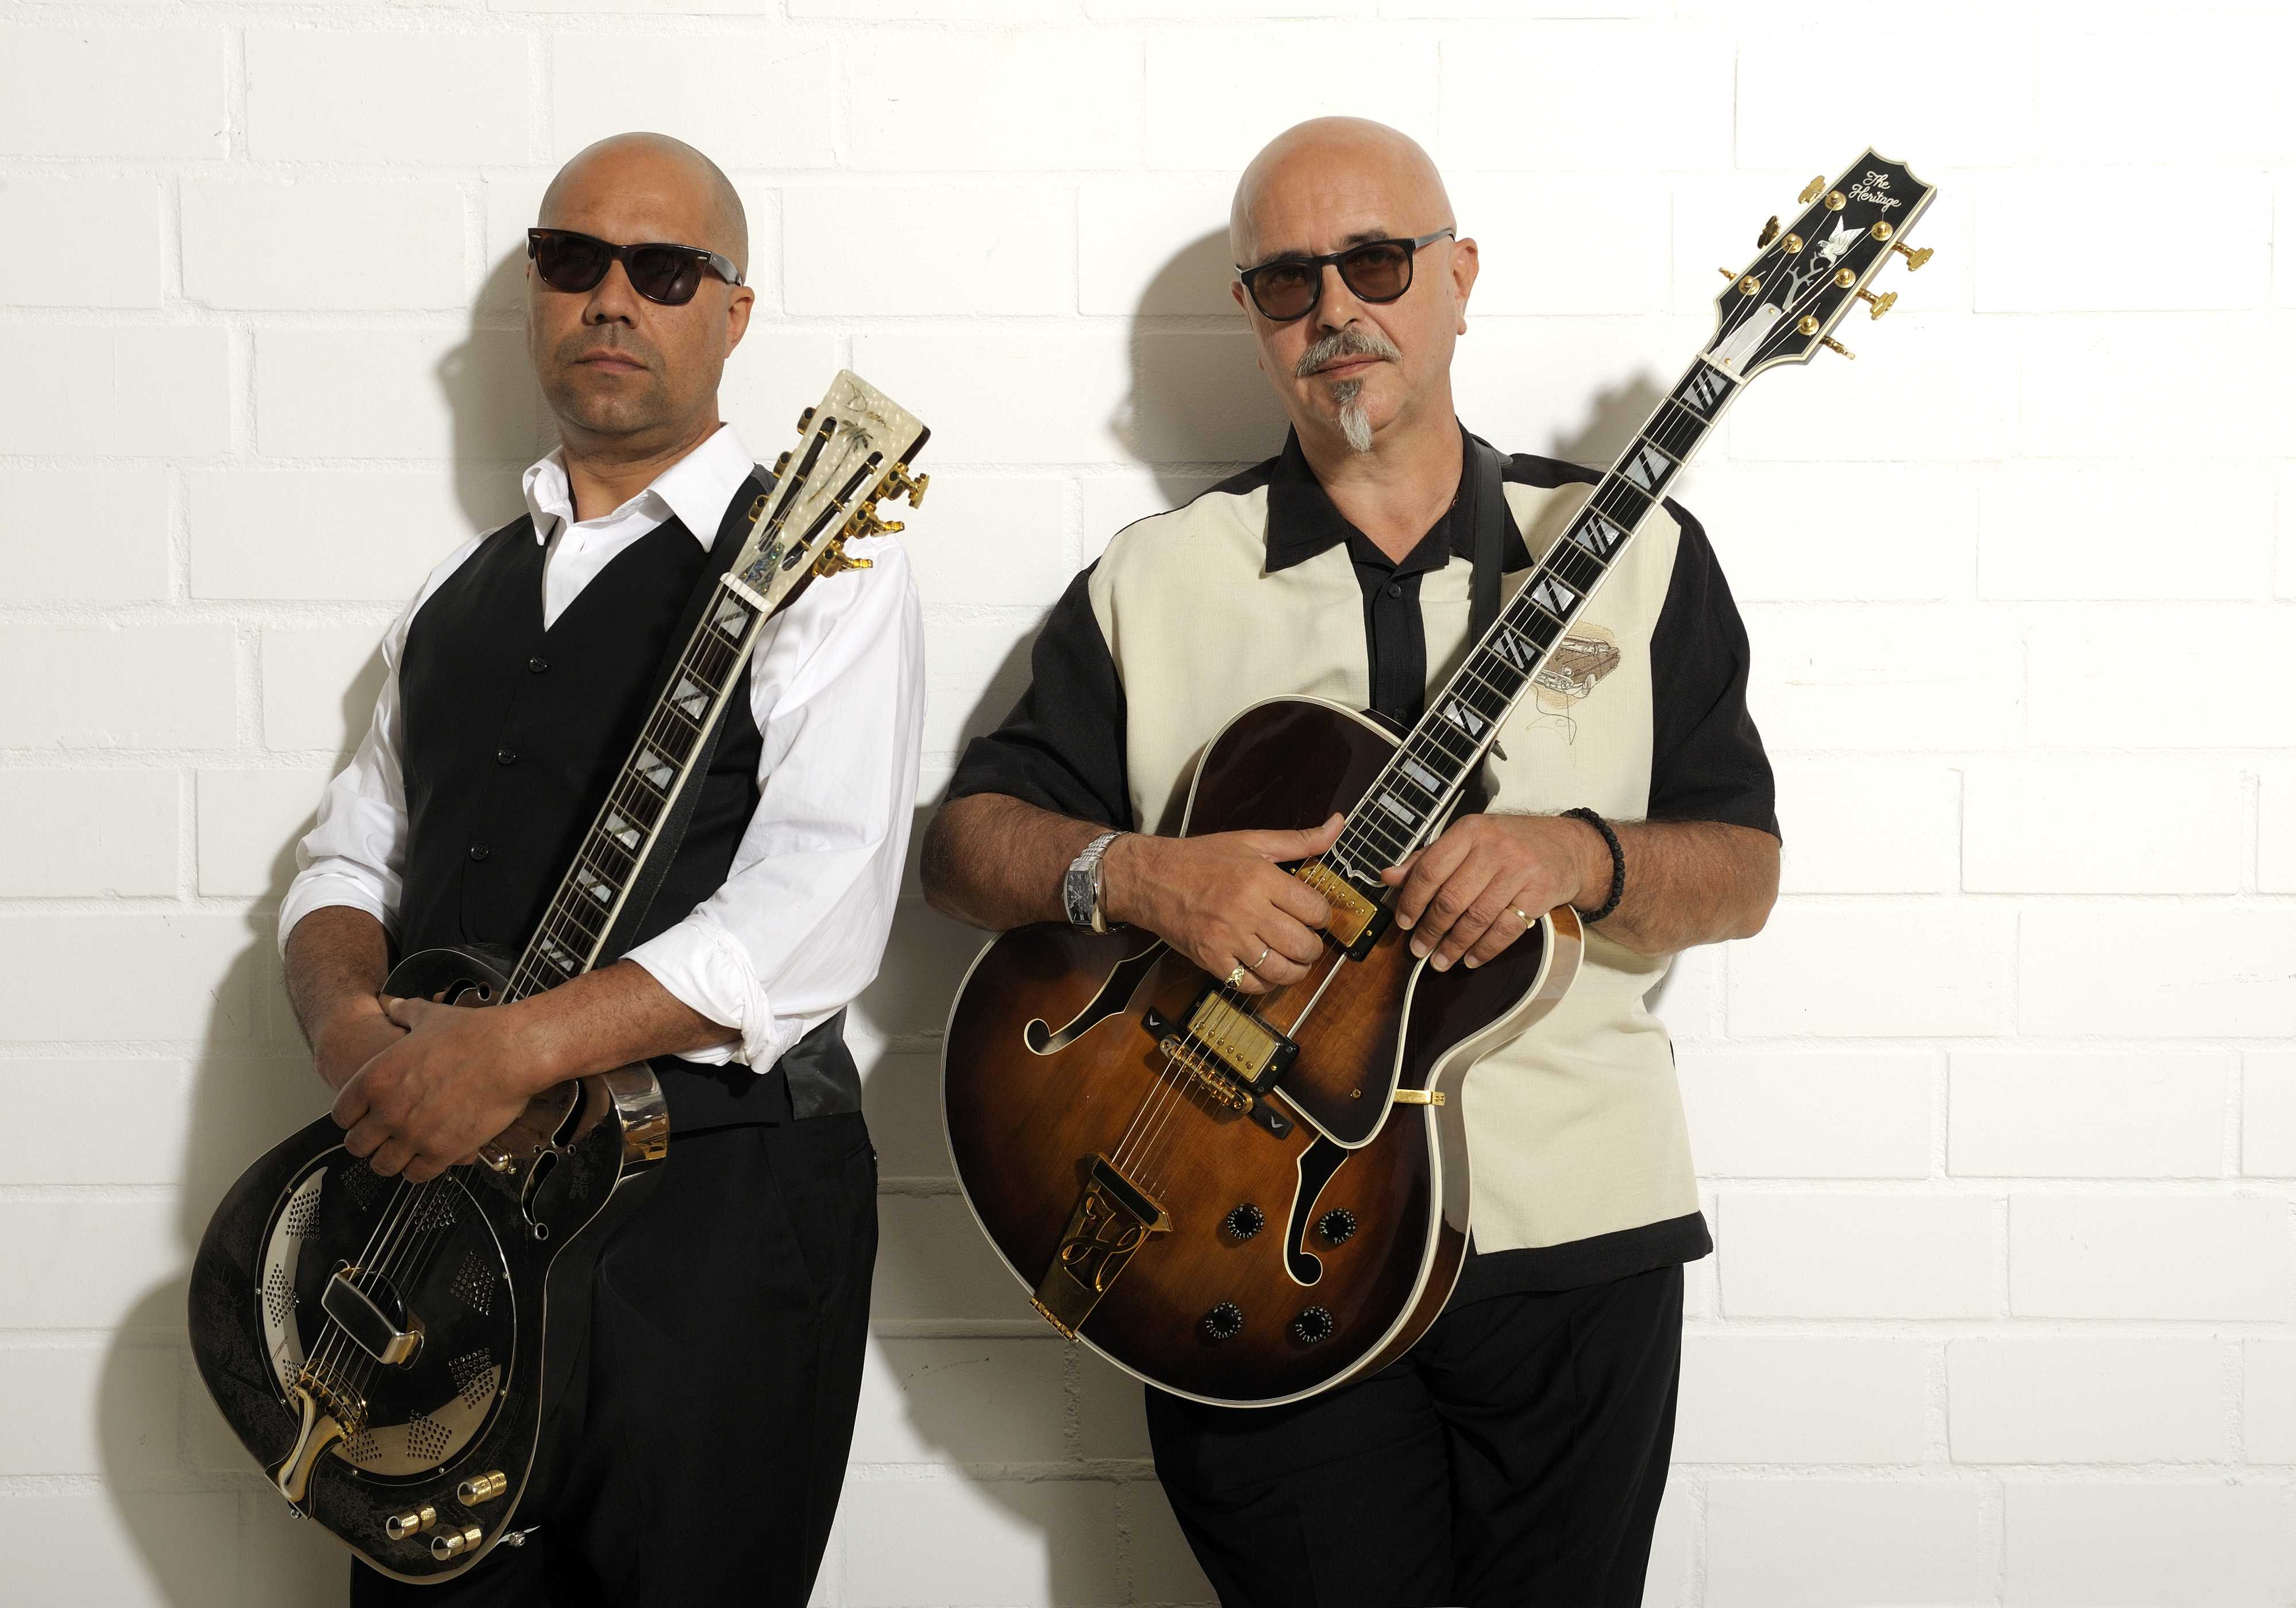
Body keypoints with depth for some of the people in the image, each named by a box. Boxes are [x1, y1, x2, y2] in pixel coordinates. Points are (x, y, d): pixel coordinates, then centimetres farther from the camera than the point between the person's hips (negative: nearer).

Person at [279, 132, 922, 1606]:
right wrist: (346, 1012, -6)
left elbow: (818, 915, -17)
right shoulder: (462, 590, 17)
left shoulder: (817, 557, -5)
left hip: (710, 1203, -6)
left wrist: (513, 1051, -24)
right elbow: (349, 856, 18)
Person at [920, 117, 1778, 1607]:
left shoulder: (1633, 549, 6)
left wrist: (1578, 857, -18)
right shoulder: (1156, 579, 5)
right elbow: (969, 837, 5)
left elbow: (1742, 867, 3)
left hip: (1574, 1241, 1)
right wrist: (1139, 874, -16)